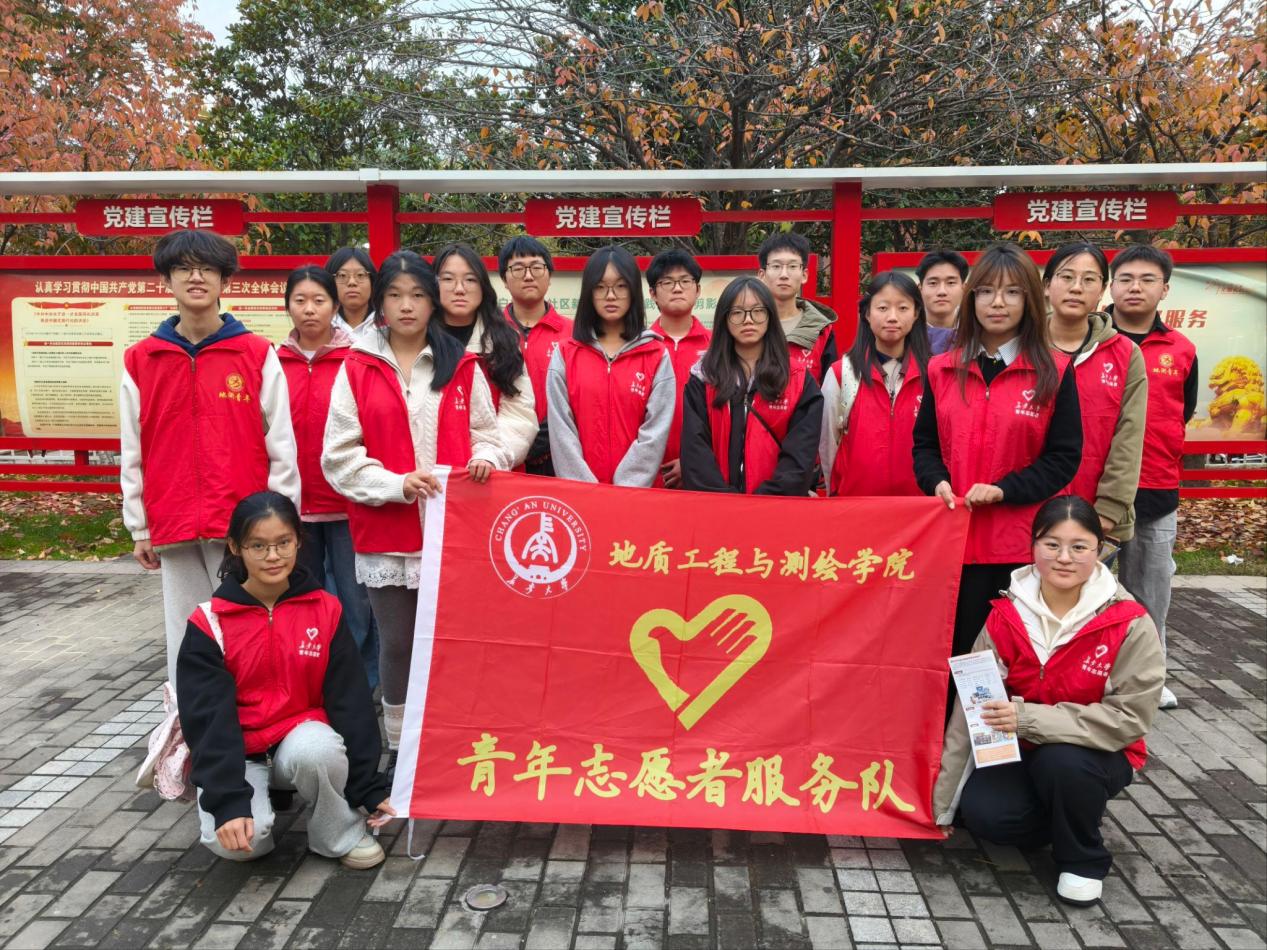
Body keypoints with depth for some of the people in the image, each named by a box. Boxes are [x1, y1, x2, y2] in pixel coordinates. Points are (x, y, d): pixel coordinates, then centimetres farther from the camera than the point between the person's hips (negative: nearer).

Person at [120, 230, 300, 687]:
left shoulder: (258, 355, 1)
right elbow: (132, 454, 9)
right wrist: (139, 529, 8)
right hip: (174, 530, 2)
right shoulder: (140, 361, 7)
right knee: (186, 636, 7)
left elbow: (282, 447, 0)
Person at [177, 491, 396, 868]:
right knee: (235, 840, -28)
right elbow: (207, 717, -14)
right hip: (236, 752, -1)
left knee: (314, 749, -35)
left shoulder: (324, 610, -6)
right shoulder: (210, 623, -11)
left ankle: (340, 833, -7)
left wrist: (370, 786, -7)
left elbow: (351, 701, -5)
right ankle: (262, 797, 8)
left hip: (303, 736, 1)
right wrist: (228, 800, -26)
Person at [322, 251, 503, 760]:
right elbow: (339, 456, -2)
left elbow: (485, 434, 12)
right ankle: (399, 748, 24)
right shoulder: (357, 368, 2)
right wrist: (397, 484, -15)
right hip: (386, 533, 0)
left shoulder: (462, 366, 7)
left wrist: (483, 459, -11)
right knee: (397, 643, 9)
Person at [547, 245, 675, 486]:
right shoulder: (564, 356, 3)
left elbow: (655, 433, -6)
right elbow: (561, 430, -3)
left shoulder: (657, 357, 1)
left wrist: (626, 489, -14)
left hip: (638, 491, -1)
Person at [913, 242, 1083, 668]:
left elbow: (1065, 456, -1)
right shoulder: (942, 370, 10)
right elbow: (924, 443, 14)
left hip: (1023, 542, -2)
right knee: (955, 650, 7)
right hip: (954, 538, 2)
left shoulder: (1054, 372, 2)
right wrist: (937, 481, -6)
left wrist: (1003, 490, -13)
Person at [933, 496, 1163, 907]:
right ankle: (1066, 815, 10)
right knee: (982, 813, -22)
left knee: (1062, 762, -34)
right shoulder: (1006, 616, -10)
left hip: (1097, 754, -2)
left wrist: (1028, 718, -32)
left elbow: (1130, 718, -21)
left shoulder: (1130, 625, -17)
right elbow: (970, 710, -9)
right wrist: (942, 803, -6)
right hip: (1017, 751, 3)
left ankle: (1084, 860, -3)